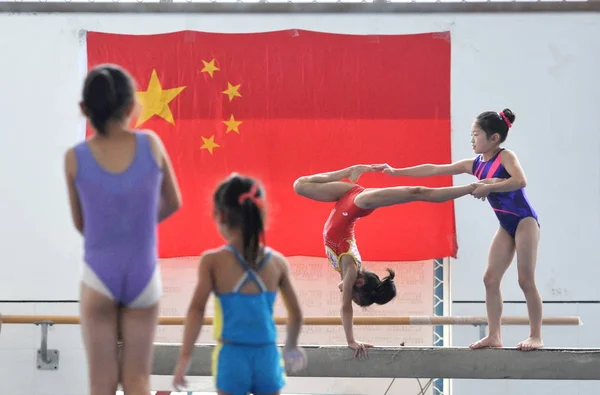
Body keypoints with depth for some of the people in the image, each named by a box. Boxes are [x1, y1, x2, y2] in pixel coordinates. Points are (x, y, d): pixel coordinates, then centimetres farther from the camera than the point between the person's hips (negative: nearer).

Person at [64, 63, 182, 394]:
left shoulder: (75, 158, -9)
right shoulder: (151, 145, -7)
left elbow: (80, 223, 3)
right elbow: (173, 203, 7)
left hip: (99, 278, -1)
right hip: (144, 277, 1)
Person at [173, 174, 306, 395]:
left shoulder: (213, 261, -6)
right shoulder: (277, 262, 3)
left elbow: (196, 309, -14)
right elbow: (296, 313, 11)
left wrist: (184, 357, -13)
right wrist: (291, 347, 28)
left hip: (232, 356, -2)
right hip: (267, 356, 2)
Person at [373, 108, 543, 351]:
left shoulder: (506, 156, -11)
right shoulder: (475, 164, 8)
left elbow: (520, 181, -31)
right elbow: (433, 170, 10)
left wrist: (488, 187, -29)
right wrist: (395, 172, 10)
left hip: (525, 221, -8)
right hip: (506, 227, 8)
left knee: (526, 280, -9)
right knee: (490, 279, 1)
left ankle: (536, 336, -4)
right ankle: (494, 336, 2)